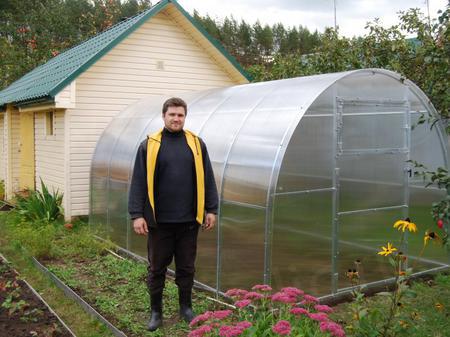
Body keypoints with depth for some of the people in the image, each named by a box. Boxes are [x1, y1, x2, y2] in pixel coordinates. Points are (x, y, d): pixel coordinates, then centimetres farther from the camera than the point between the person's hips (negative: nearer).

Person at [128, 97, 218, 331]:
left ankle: (186, 307, 31)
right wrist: (137, 214, -9)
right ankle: (156, 311, 26)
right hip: (159, 220, -1)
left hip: (188, 220, 2)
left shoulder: (196, 144, 4)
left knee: (186, 267, 14)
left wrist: (211, 209, 3)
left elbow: (207, 179, 6)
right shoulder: (149, 145, -1)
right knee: (157, 268, 11)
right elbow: (139, 182, -3)